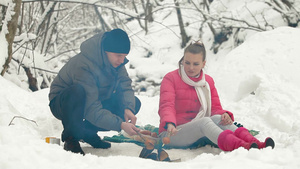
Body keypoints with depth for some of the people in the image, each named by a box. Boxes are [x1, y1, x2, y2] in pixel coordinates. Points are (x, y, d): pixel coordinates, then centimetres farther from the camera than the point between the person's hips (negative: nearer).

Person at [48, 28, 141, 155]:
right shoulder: (83, 66, -34)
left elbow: (125, 86, -7)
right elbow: (92, 110, -37)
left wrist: (128, 108, -28)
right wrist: (120, 125, -43)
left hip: (94, 101, 7)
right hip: (62, 103, -7)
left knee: (134, 103, -9)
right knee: (77, 91, -42)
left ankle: (88, 131, 3)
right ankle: (70, 137, -17)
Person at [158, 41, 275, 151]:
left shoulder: (208, 81, 14)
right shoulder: (170, 78, -1)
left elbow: (215, 108, 8)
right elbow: (167, 105, -16)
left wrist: (224, 114, -17)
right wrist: (170, 123, -38)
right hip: (172, 135, -4)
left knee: (217, 118, -27)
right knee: (204, 121, -33)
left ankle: (255, 143, -48)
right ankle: (238, 146, -59)